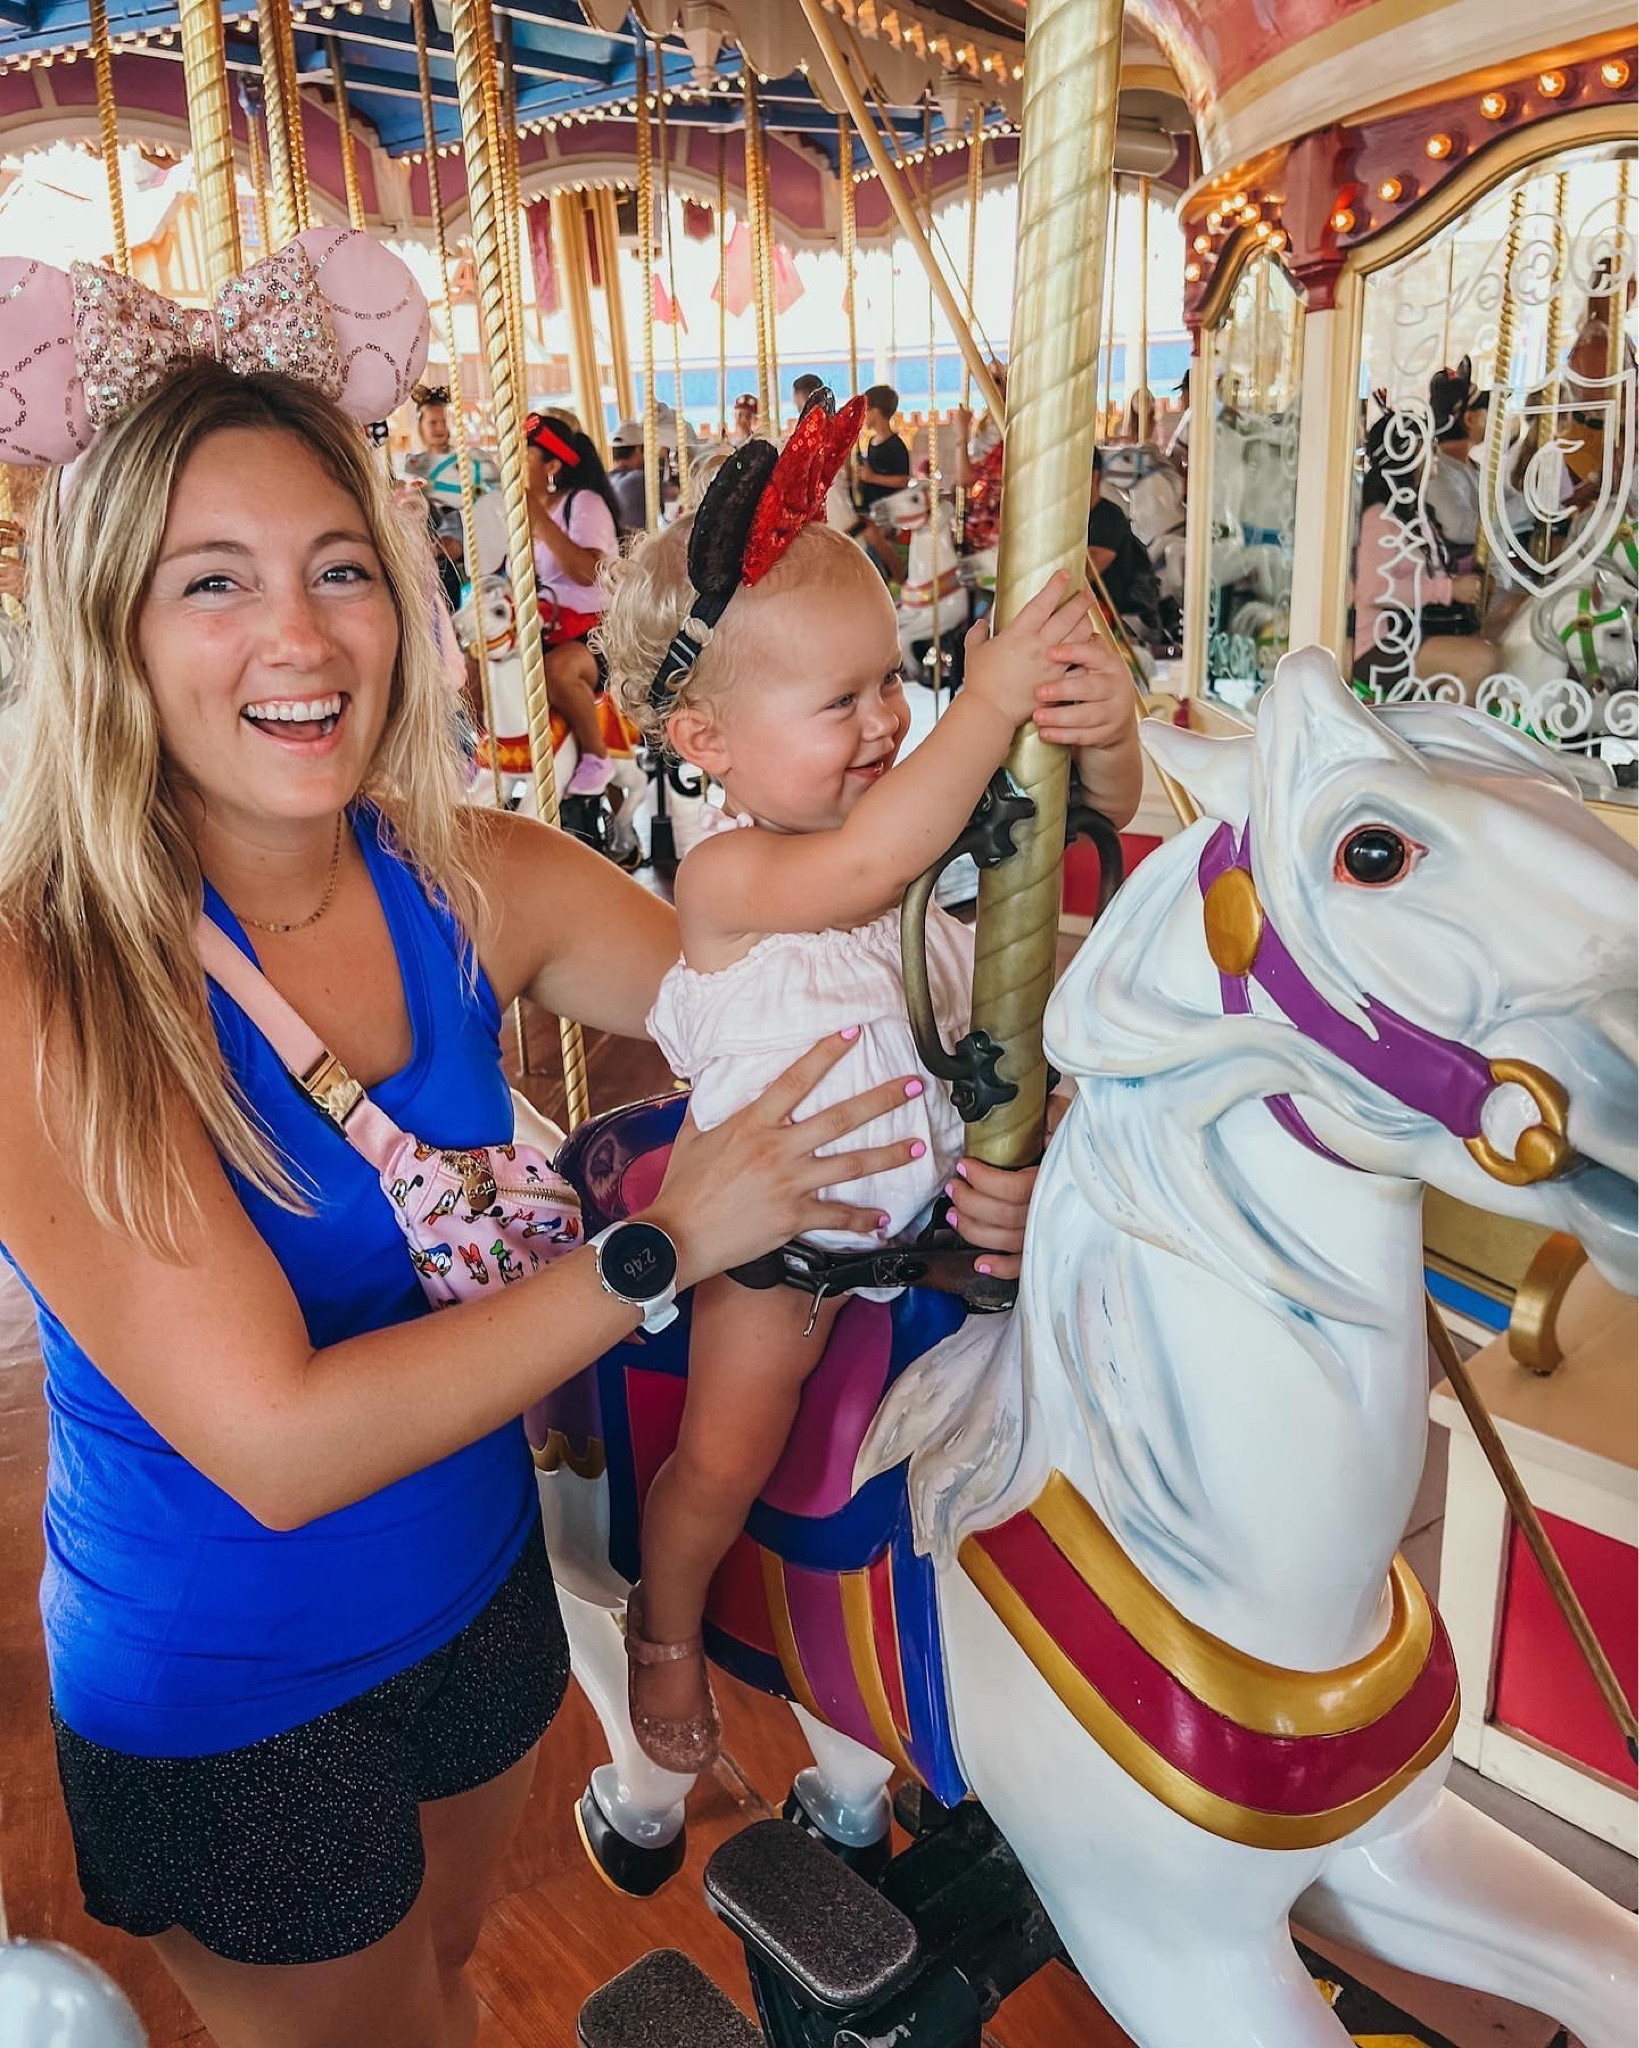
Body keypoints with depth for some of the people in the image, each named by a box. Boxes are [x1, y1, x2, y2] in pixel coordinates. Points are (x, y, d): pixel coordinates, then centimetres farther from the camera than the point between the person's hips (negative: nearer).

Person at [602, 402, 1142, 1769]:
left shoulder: (923, 795, -9)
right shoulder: (727, 874, -27)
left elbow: (1098, 807, -12)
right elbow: (865, 866, -47)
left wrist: (1104, 724, -35)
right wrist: (991, 701, -49)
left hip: (942, 1175, 5)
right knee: (725, 1457, 5)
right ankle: (668, 1629, 35)